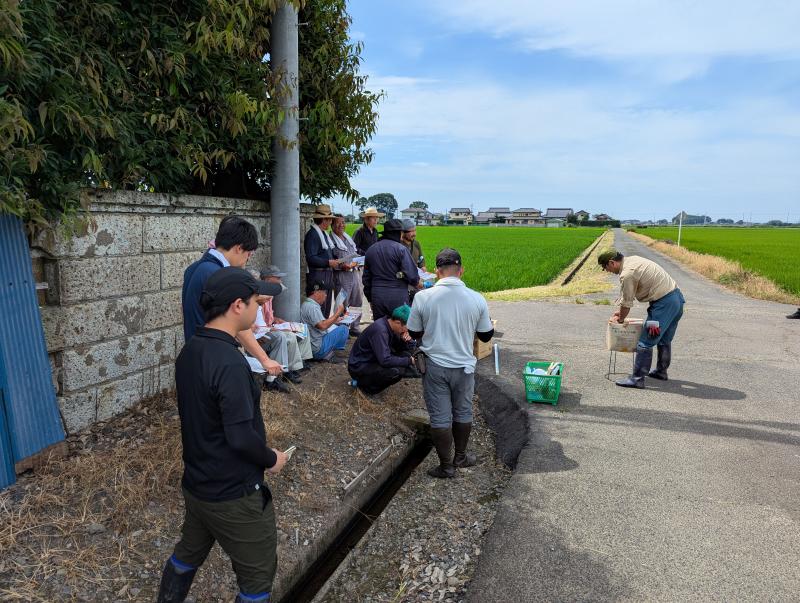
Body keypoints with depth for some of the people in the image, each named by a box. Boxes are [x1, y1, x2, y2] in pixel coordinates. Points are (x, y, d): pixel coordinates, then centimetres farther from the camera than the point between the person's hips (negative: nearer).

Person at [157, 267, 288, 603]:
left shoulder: (189, 351, -1)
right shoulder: (230, 363, -29)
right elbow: (241, 436, -29)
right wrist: (272, 459, -10)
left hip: (196, 484, 8)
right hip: (233, 494, -8)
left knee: (189, 553, 28)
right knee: (258, 575, 12)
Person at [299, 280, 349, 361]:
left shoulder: (306, 304, 14)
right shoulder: (312, 307, -18)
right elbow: (323, 326, -27)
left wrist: (334, 320, 20)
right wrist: (337, 314, -19)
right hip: (317, 349, -11)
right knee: (343, 329, -11)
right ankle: (328, 355, -6)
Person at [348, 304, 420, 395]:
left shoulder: (390, 326, -2)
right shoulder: (380, 330, -28)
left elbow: (400, 350, 11)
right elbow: (385, 361, -33)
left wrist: (404, 340, -12)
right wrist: (409, 361, -23)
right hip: (359, 367, -9)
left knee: (405, 355, -1)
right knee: (395, 371, -29)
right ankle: (364, 383, -8)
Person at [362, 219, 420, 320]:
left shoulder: (371, 250, 10)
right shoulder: (400, 249, -9)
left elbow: (366, 278, 16)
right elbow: (411, 275, -15)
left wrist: (370, 298, 24)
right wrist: (417, 283, 8)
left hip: (376, 296, 5)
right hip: (397, 296, -5)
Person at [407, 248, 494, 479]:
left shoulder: (422, 297, -12)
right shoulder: (477, 299, -10)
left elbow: (414, 333, 0)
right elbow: (486, 336, 2)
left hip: (434, 366, -1)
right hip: (464, 366, 1)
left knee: (440, 417, 10)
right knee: (463, 413, 20)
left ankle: (446, 466, 20)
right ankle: (460, 456, 37)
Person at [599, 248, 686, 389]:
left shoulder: (627, 274, -19)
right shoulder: (632, 259, 12)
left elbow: (627, 303, -9)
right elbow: (627, 295, 21)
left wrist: (620, 319, 8)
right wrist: (620, 311, 25)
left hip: (664, 303, -10)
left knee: (645, 342, -6)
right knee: (664, 340, 23)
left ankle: (637, 379, -3)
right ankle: (661, 371, 38)